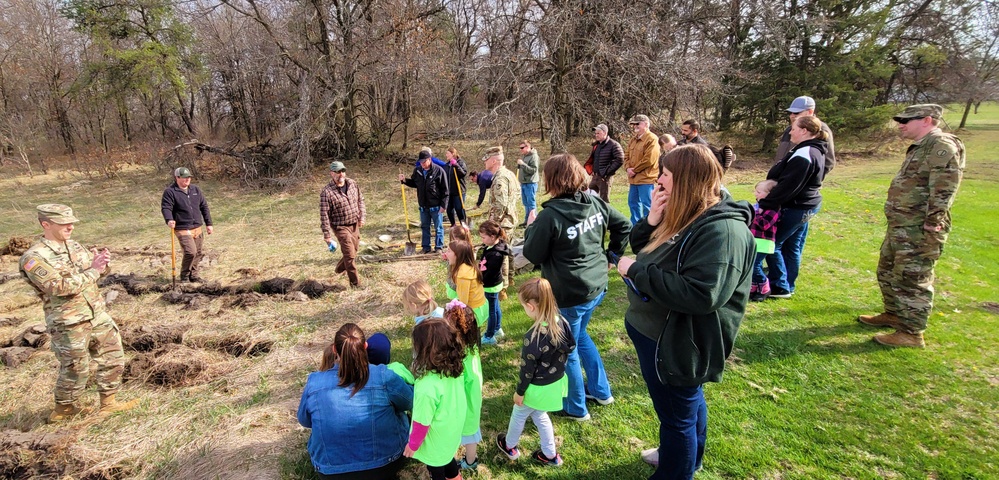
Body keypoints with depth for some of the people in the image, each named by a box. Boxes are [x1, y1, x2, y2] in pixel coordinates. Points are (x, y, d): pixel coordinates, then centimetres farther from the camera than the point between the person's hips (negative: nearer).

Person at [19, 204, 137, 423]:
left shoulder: (74, 245, 6)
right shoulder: (34, 258, -15)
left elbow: (94, 272, 12)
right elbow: (61, 287, -24)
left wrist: (101, 262, -10)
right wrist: (93, 270, -22)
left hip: (98, 315, 7)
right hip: (69, 324, -7)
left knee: (113, 358, 12)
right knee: (75, 371, 8)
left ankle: (108, 402, 27)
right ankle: (63, 409, 32)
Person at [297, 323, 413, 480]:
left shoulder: (314, 382, -13)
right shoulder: (383, 376, -20)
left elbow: (304, 420, 7)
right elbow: (410, 401, 0)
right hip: (384, 466, -2)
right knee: (402, 416, 28)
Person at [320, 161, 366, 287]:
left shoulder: (352, 184, 0)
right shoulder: (327, 192, -18)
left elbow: (360, 200, 14)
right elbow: (324, 215, -16)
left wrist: (361, 216, 5)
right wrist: (327, 235, -15)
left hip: (355, 225, 6)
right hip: (341, 227, -6)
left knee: (353, 252, 18)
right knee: (350, 254, -7)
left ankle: (339, 269, 45)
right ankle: (355, 283, 5)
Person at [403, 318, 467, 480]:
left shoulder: (427, 387, -41)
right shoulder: (455, 367, -20)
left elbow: (422, 423, -26)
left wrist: (413, 445, -7)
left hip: (435, 442, -6)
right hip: (451, 431, 6)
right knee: (447, 459, 34)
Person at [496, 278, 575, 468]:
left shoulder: (533, 337, -35)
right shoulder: (561, 322, -14)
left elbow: (527, 369, -22)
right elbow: (571, 346, 3)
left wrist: (519, 392, -7)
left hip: (538, 388, -6)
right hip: (557, 382, 6)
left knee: (519, 415, 23)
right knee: (539, 415, 29)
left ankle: (509, 446, 48)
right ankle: (550, 455, 42)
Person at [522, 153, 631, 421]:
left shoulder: (550, 215, -22)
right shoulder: (595, 203, -2)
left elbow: (532, 255, -14)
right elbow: (624, 225, 8)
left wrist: (531, 228, 2)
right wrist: (611, 253, 16)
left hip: (568, 294, -7)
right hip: (596, 287, 8)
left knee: (567, 349, 13)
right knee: (580, 335, 30)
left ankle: (576, 407, 32)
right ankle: (601, 391, 42)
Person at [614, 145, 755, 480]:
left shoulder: (722, 230, -27)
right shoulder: (684, 216, 3)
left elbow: (700, 295, -36)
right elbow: (643, 250, 9)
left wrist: (636, 271, -29)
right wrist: (652, 221, -11)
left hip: (676, 344, -10)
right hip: (656, 332, 10)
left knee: (677, 415, 11)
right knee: (687, 404, 30)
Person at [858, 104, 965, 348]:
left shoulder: (943, 145, -15)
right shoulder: (920, 147, 17)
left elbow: (943, 190, -21)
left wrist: (932, 229, -23)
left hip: (919, 230, -10)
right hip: (900, 227, 10)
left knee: (911, 280, -3)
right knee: (888, 272, 20)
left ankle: (911, 333, 8)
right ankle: (893, 314, 36)